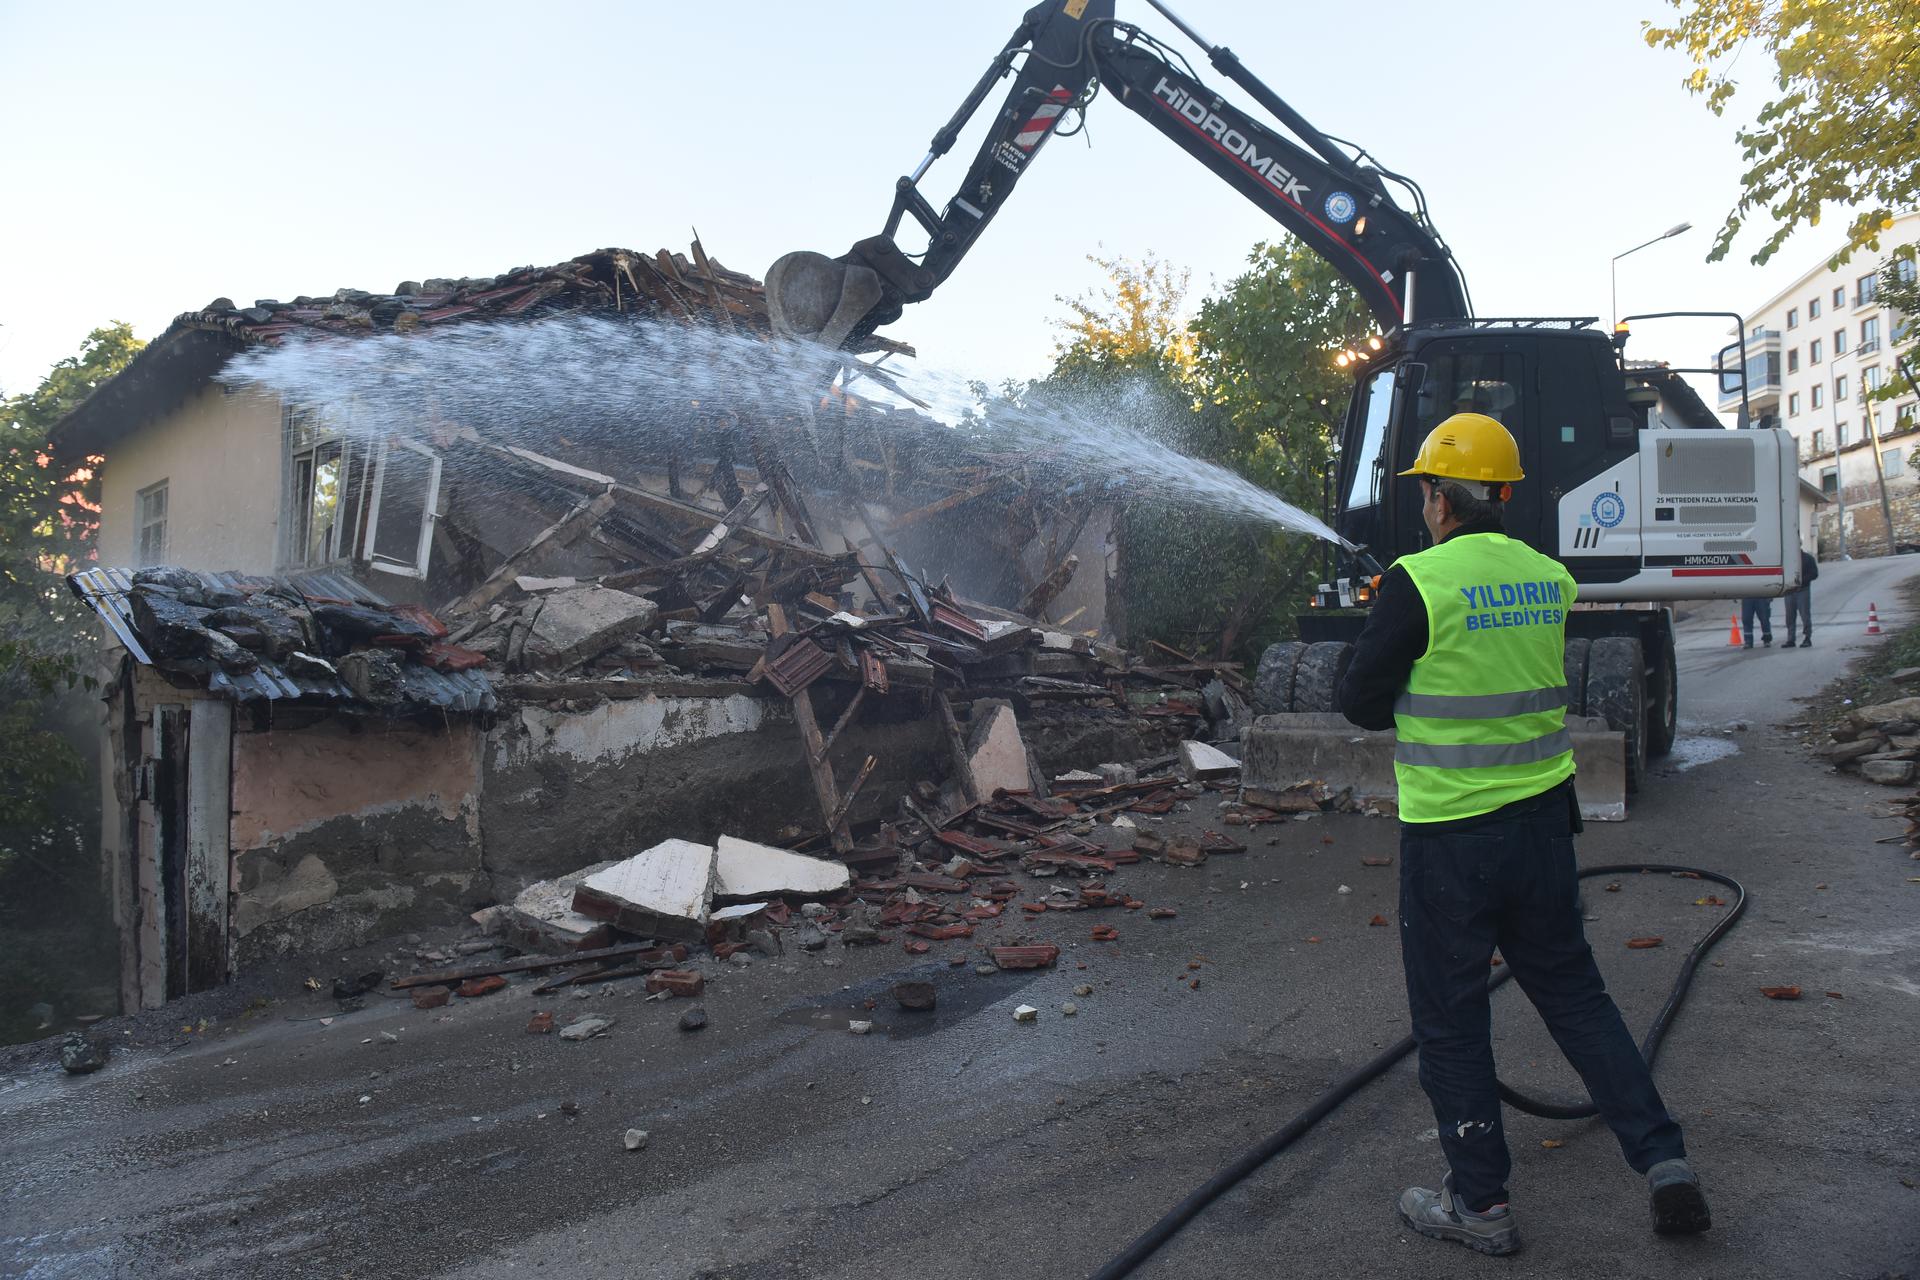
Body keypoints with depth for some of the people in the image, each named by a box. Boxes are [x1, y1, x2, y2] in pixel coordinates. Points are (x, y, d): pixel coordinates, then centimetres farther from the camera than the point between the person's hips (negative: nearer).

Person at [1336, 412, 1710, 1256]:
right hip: (1542, 816, 6)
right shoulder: (1549, 578, 4)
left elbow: (1361, 701, -10)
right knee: (1574, 991, 21)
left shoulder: (1418, 583, -16)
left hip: (1449, 833, -6)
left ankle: (1480, 1204, 20)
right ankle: (1664, 1162, 23)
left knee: (1450, 1019, 8)